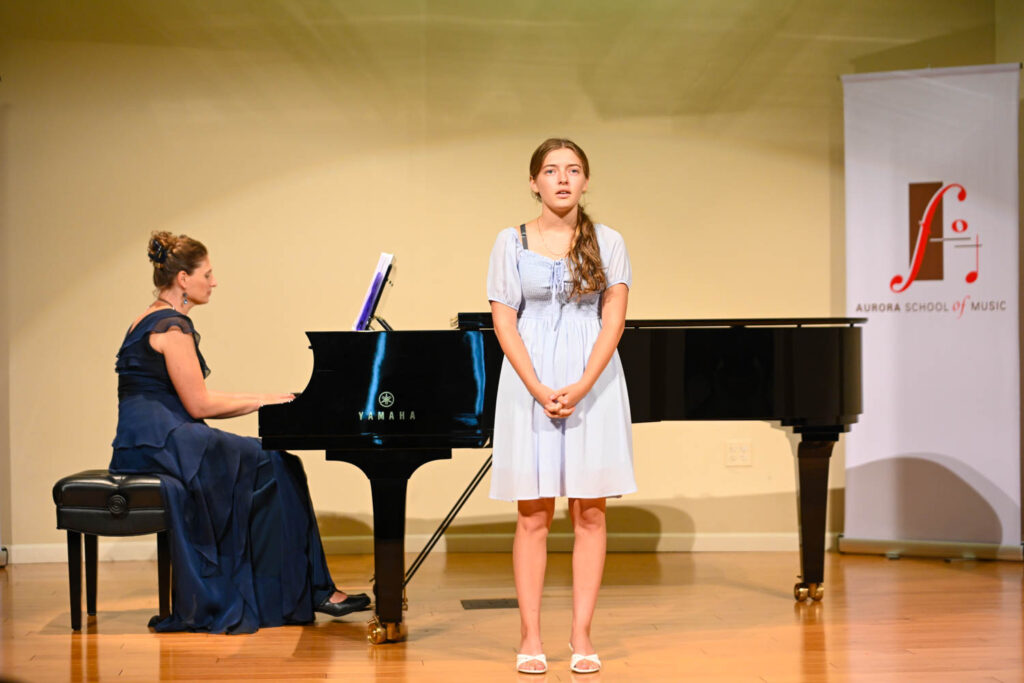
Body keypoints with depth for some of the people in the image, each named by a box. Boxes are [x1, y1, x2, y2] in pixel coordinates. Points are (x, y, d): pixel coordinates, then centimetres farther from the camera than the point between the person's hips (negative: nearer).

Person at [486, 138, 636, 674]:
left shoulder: (607, 243, 4)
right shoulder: (512, 242, 3)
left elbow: (614, 318, -3)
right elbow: (504, 321, -2)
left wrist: (583, 386, -16)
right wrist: (538, 389, -14)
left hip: (593, 383, 1)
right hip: (529, 383, -1)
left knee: (589, 513, 2)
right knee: (534, 515, 1)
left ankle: (582, 638, 7)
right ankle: (530, 639, 5)